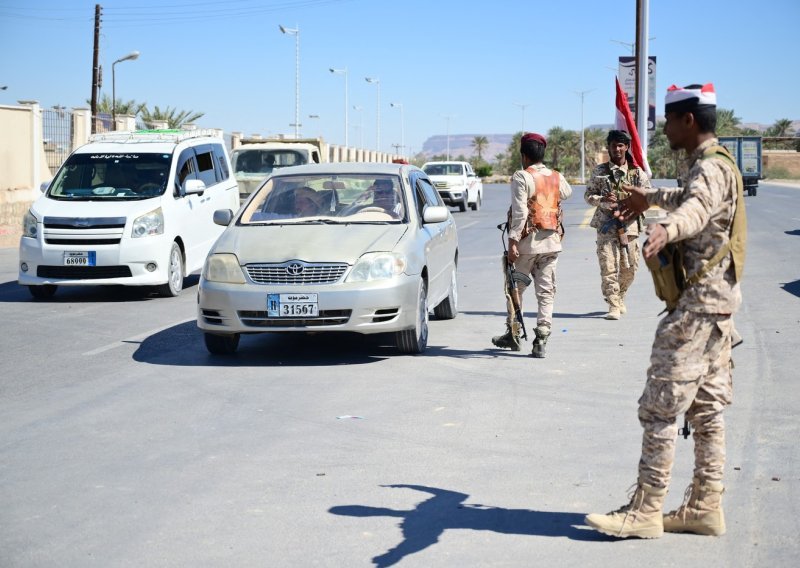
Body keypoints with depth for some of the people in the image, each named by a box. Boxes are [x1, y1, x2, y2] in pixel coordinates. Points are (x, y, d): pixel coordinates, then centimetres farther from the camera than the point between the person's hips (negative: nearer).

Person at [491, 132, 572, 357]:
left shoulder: (522, 177, -9)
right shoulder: (557, 178, 7)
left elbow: (519, 212, -16)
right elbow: (567, 192, 31)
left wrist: (513, 242, -15)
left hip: (527, 242, -4)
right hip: (552, 243, 4)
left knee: (515, 289, 13)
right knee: (546, 293, 4)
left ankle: (513, 335, 22)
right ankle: (541, 341, -2)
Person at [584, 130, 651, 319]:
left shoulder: (636, 171, 6)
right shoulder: (600, 171, 5)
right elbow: (588, 195, 7)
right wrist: (603, 199, -13)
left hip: (629, 225, 2)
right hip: (606, 225, -2)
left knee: (630, 267, 8)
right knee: (608, 266, -10)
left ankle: (619, 297, 33)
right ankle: (613, 306, -6)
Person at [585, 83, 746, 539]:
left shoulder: (711, 168, -17)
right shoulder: (714, 165, 16)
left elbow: (698, 207, -42)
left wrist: (666, 229, -62)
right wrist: (649, 197, 55)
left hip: (698, 301, -11)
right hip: (716, 297, 11)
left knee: (661, 408, -8)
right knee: (707, 407, 12)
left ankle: (646, 512, -3)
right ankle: (706, 506, 18)